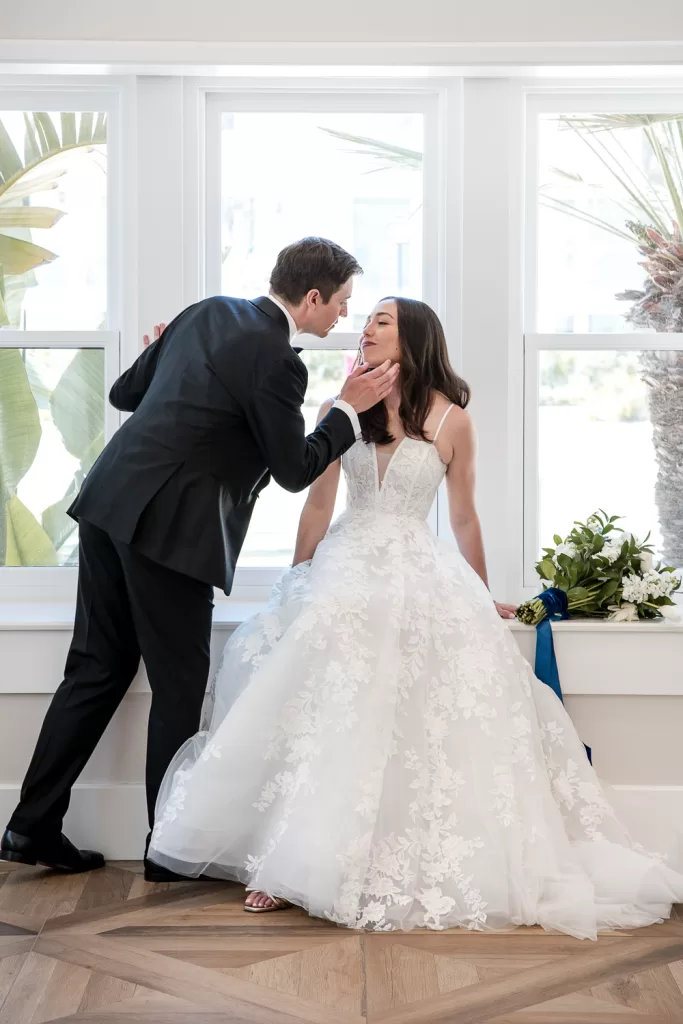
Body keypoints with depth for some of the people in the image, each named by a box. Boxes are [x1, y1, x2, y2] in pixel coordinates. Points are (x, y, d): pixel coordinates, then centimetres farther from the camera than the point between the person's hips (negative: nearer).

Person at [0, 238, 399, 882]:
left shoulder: (206, 313, 11)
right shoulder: (274, 359, -14)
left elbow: (125, 392, 18)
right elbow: (295, 470, -5)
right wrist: (349, 408, 4)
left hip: (111, 503, 8)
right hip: (167, 527, -8)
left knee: (96, 670, 14)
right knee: (179, 689, 5)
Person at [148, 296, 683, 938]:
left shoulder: (450, 421, 2)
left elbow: (464, 519, 11)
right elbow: (317, 506, 12)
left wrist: (482, 603, 18)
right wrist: (295, 590, 13)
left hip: (419, 577, -1)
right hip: (346, 571, 2)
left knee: (421, 724, -12)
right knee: (320, 712, -12)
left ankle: (420, 867, 0)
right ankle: (294, 862, -6)